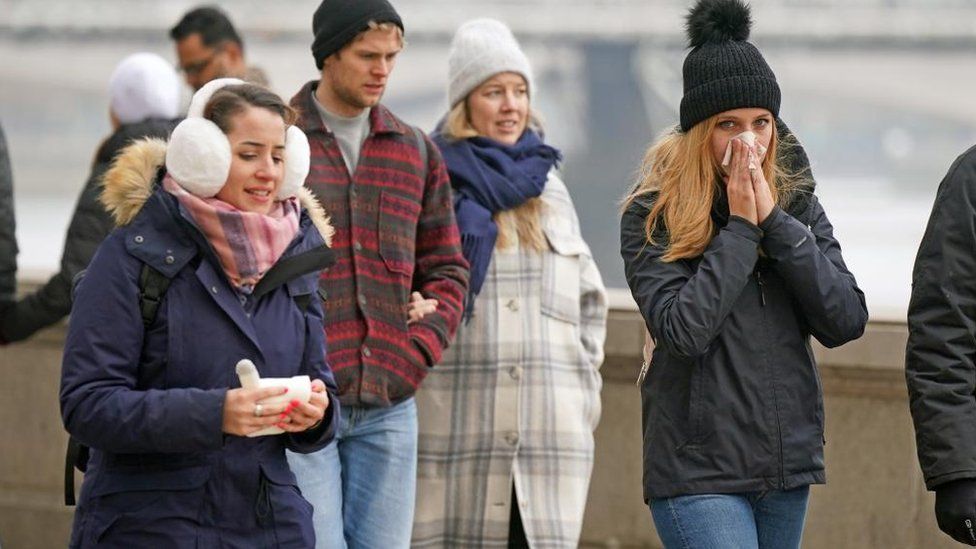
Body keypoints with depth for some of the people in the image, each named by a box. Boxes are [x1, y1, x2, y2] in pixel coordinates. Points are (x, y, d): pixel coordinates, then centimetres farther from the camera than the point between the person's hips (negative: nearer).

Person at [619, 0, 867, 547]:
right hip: (698, 473, -5)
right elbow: (683, 329, -17)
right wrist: (740, 227, -13)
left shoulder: (798, 203, 9)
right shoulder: (654, 215, -4)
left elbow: (846, 321, -2)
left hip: (787, 464, 5)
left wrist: (775, 221, -9)